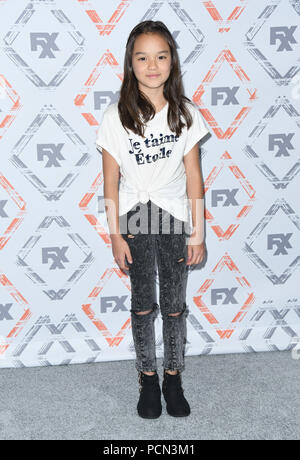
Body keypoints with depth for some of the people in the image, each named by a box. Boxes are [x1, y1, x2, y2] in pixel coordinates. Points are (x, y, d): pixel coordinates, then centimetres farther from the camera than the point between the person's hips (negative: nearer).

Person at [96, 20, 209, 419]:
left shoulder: (186, 113, -5)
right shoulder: (116, 116, -8)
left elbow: (193, 176, -2)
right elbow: (111, 181, -4)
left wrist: (197, 233, -2)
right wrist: (115, 235, -5)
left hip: (175, 216, 1)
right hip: (135, 218, 0)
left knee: (174, 304, 10)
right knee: (143, 304, 11)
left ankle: (173, 377, 28)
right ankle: (148, 377, 29)